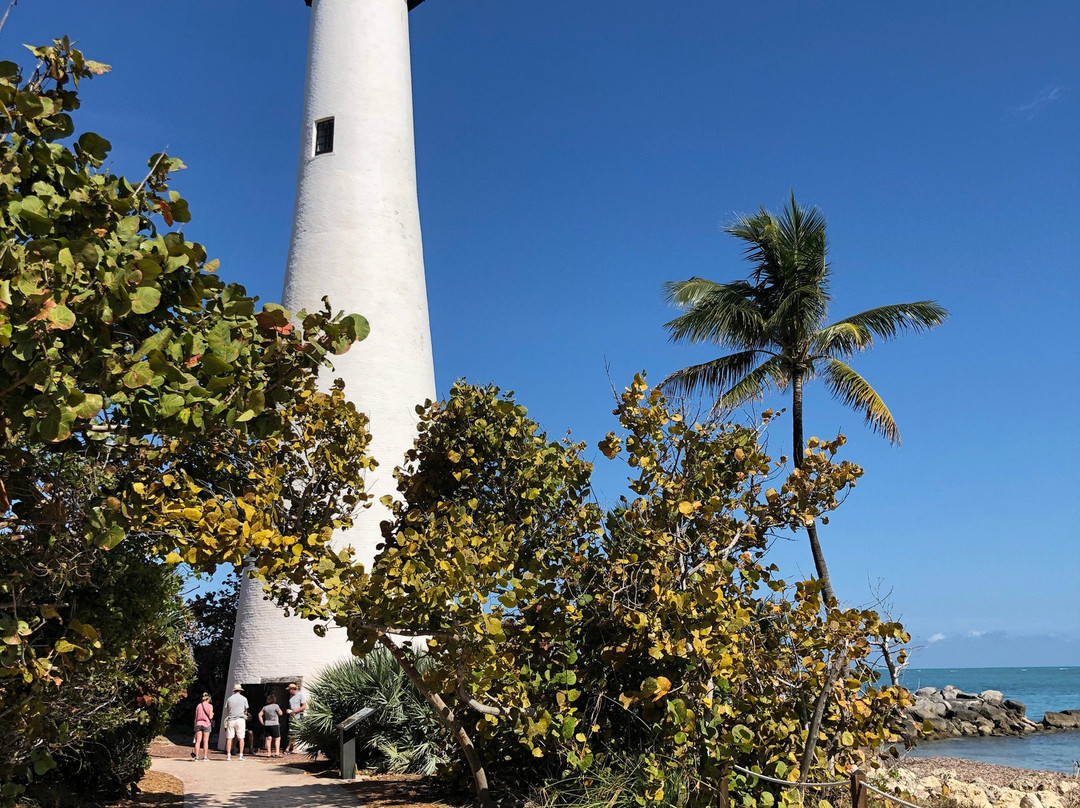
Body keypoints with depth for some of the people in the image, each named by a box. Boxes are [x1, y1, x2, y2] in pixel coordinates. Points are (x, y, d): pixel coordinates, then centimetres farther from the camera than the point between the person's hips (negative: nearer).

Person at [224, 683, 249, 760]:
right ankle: (241, 755, -3)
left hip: (230, 719, 1)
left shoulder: (229, 699, 9)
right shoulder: (244, 698, 5)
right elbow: (245, 712, 11)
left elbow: (227, 711, 11)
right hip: (240, 719, -1)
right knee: (241, 738, 1)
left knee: (229, 738, 4)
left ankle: (228, 755, 0)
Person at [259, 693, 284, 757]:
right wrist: (279, 709, 12)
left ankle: (268, 753, 9)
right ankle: (277, 753, -10)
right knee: (277, 738, -1)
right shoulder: (275, 706, -7)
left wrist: (262, 723, 10)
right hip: (275, 724, -5)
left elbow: (260, 715, 6)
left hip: (267, 725, 5)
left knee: (268, 738, 8)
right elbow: (280, 713, -7)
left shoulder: (265, 707, 9)